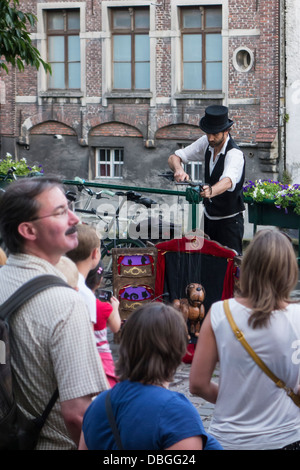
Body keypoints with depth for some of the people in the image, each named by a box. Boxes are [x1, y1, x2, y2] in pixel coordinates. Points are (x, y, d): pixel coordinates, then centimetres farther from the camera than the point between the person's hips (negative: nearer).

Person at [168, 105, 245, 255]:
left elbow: (228, 181, -43)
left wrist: (211, 191, -65)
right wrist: (178, 169, -28)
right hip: (208, 217, 6)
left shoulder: (235, 154, -24)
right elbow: (173, 158, -4)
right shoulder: (206, 143, -4)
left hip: (229, 221, -6)